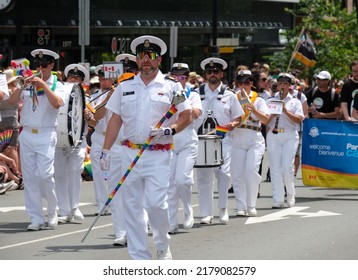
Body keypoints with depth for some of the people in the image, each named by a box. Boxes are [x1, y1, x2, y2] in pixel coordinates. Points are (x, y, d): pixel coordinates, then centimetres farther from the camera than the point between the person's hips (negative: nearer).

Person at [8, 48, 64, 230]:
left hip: (46, 135, -4)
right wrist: (21, 86, -10)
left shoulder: (56, 85, 4)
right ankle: (36, 218, 5)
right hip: (27, 134, 4)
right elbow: (12, 101, 3)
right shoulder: (29, 84, 12)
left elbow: (57, 103, -15)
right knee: (29, 177, 1)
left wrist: (43, 85, -19)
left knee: (45, 175, -13)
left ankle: (52, 211, 10)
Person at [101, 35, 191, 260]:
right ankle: (140, 259, 8)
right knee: (133, 206, 2)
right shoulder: (125, 87, 12)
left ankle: (163, 245, 12)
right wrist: (106, 151, 6)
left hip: (159, 155, -3)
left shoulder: (171, 86, 4)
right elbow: (116, 120, 12)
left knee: (156, 203, -14)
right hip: (130, 153, 3)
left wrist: (169, 130, -15)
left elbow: (187, 116, 3)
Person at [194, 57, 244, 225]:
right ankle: (206, 213, 6)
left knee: (223, 173, -11)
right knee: (203, 176, 0)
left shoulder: (229, 96, 10)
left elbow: (238, 117, 15)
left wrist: (233, 124, -7)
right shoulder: (197, 94, 10)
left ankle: (223, 208, 1)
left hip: (223, 140, -1)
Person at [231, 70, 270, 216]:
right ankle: (241, 207, 1)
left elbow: (266, 119, -2)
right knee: (237, 174, -4)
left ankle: (251, 206, -5)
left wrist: (254, 110, -16)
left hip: (255, 139, -2)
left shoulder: (258, 100, 10)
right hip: (237, 138, 2)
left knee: (251, 171, -14)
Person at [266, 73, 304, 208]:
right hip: (273, 135, 2)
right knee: (275, 168, -3)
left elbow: (299, 120, -2)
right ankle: (278, 199, 0)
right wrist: (273, 114, -9)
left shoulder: (295, 102, 10)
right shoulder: (270, 101, 15)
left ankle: (291, 195, 10)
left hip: (290, 135, -2)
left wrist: (286, 111, -13)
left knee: (287, 167, -11)